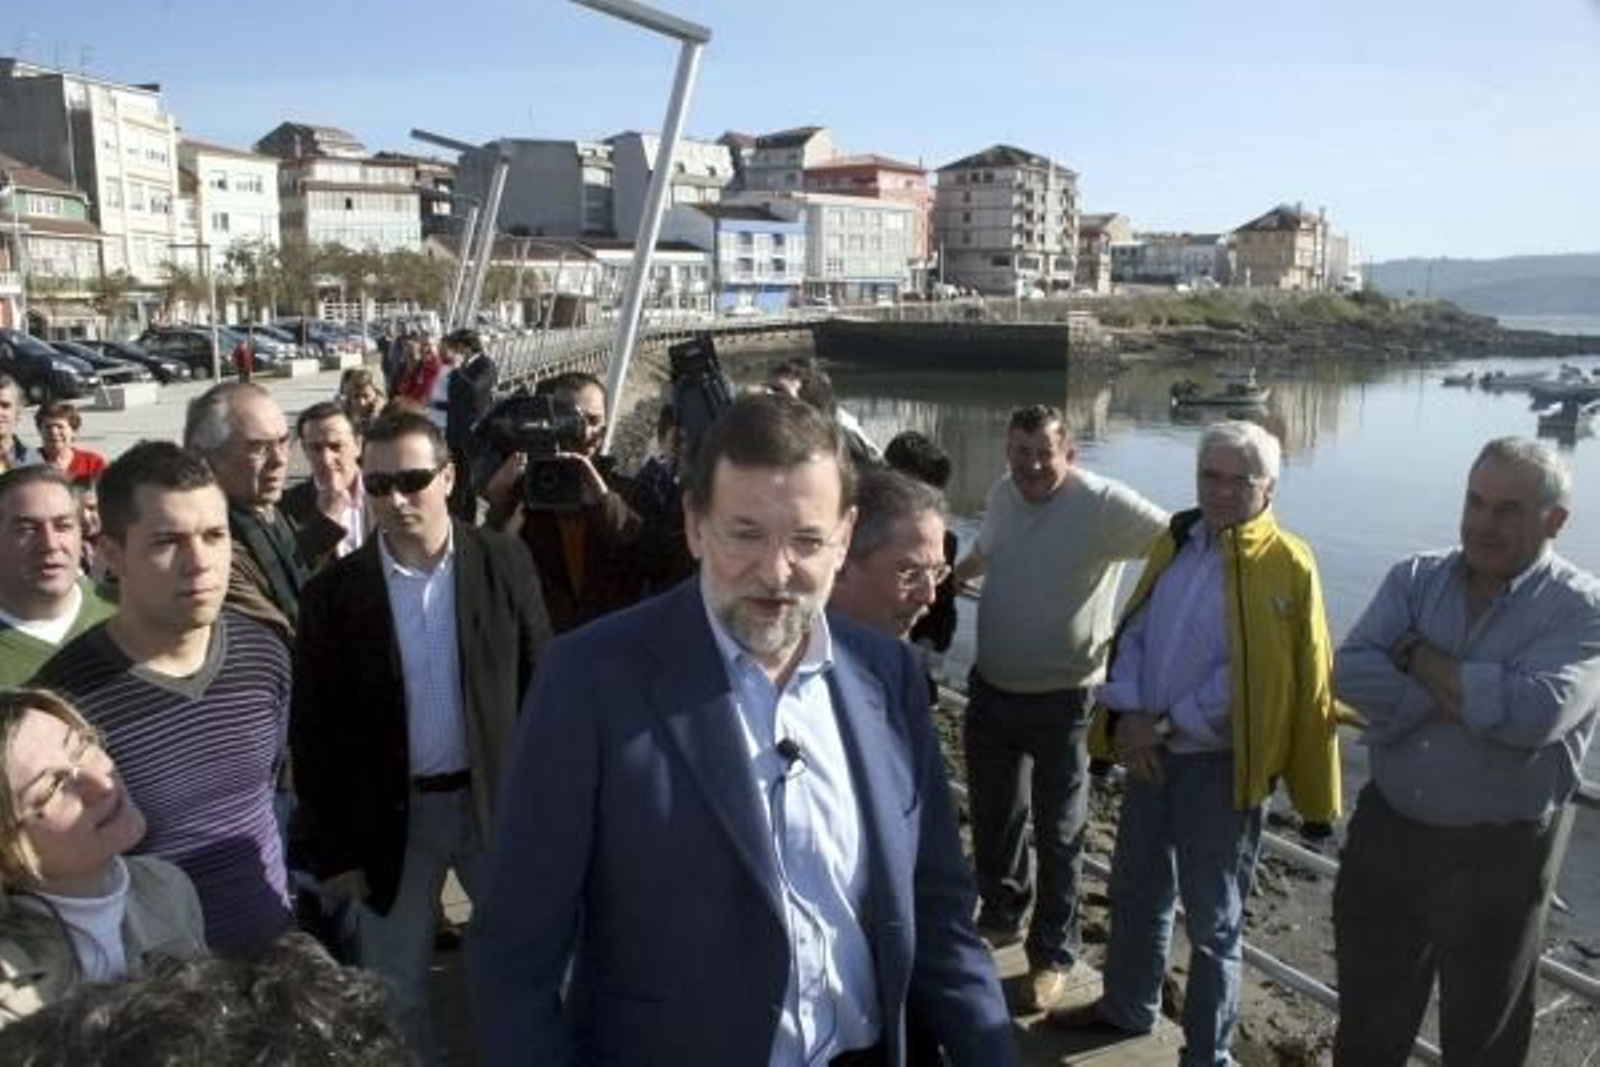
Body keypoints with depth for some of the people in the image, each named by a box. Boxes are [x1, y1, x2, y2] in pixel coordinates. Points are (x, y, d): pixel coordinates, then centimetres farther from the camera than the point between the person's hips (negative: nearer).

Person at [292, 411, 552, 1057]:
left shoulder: (503, 562, -7)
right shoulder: (334, 593, -7)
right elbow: (313, 733, -3)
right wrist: (331, 851, -3)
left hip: (498, 798, 0)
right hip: (391, 815, 0)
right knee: (393, 986, 16)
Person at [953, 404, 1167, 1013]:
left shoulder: (1103, 503, -19)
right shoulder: (1003, 495, 2)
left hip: (1060, 700, -6)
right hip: (990, 688, 6)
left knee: (1058, 834, 10)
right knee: (992, 815, 21)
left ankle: (1054, 957, 28)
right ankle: (1002, 915, 44)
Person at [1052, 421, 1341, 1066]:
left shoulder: (1286, 566, -13)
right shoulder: (1175, 543, 6)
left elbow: (1249, 675, -18)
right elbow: (1133, 633, 4)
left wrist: (1168, 724, -16)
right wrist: (1127, 714, -10)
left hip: (1221, 764, -6)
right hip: (1150, 752, 6)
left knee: (1213, 918, 9)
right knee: (1136, 891, 22)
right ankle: (1127, 1006, 44)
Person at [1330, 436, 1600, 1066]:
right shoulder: (1415, 579, 0)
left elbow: (1535, 712, -28)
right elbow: (1352, 676, -14)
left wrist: (1416, 656, -18)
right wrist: (1476, 696, -23)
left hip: (1497, 856, -3)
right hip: (1386, 833, 3)